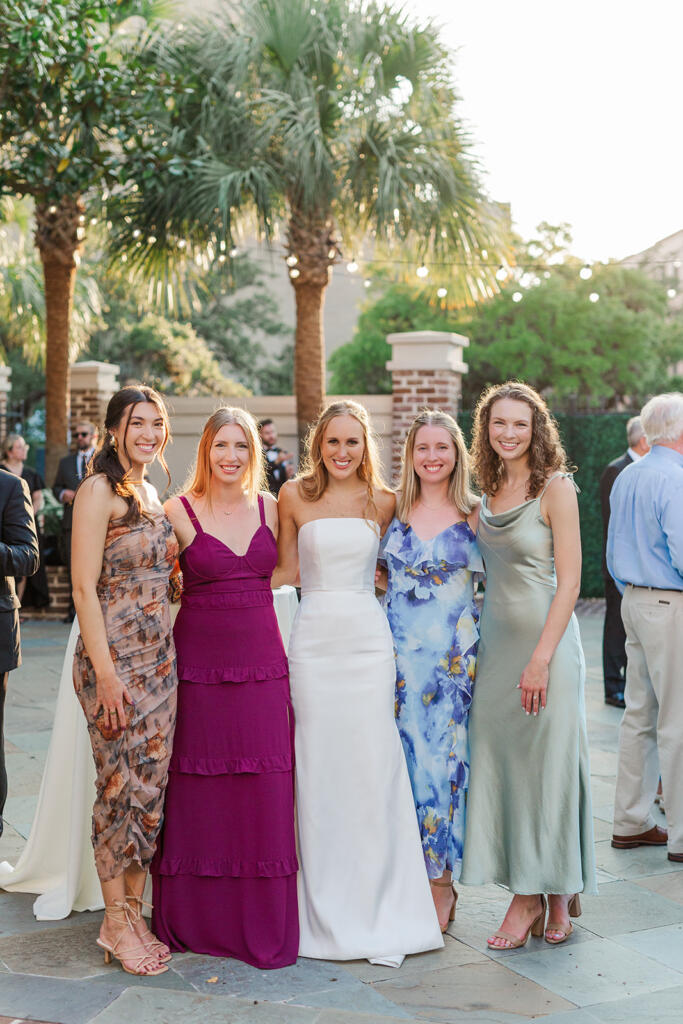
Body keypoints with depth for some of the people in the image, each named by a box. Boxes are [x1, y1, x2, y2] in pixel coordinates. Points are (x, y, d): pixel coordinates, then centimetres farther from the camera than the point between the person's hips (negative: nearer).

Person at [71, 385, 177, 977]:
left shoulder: (152, 495, 14)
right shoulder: (99, 490, -9)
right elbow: (85, 587, -14)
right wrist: (106, 672, -18)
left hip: (159, 656, 8)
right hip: (114, 656, -7)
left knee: (152, 785, 9)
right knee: (123, 788, -2)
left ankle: (135, 910, 19)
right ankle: (116, 921, 10)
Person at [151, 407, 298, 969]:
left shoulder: (270, 507, 8)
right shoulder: (179, 511, -1)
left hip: (263, 664, 3)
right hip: (200, 663, -2)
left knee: (265, 791, 3)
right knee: (198, 792, 4)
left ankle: (262, 923, 16)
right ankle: (196, 918, 20)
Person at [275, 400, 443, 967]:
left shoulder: (383, 503, 6)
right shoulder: (295, 495, 4)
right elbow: (286, 570, 12)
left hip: (368, 637, 0)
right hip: (314, 637, 0)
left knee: (373, 766, -2)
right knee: (317, 767, 2)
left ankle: (378, 909, 11)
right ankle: (326, 912, 15)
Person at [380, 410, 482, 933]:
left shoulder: (474, 513, 1)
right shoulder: (396, 510, 8)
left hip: (454, 652, -2)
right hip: (400, 651, 3)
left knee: (443, 758, -1)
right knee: (405, 757, 5)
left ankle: (442, 883, 13)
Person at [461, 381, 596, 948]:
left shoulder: (555, 487, -8)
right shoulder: (490, 492, 12)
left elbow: (569, 580, -12)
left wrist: (541, 657, -17)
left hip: (545, 640, -6)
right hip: (494, 641, 6)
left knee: (547, 762, 0)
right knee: (500, 762, 6)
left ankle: (560, 891, 17)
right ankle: (526, 896, 16)